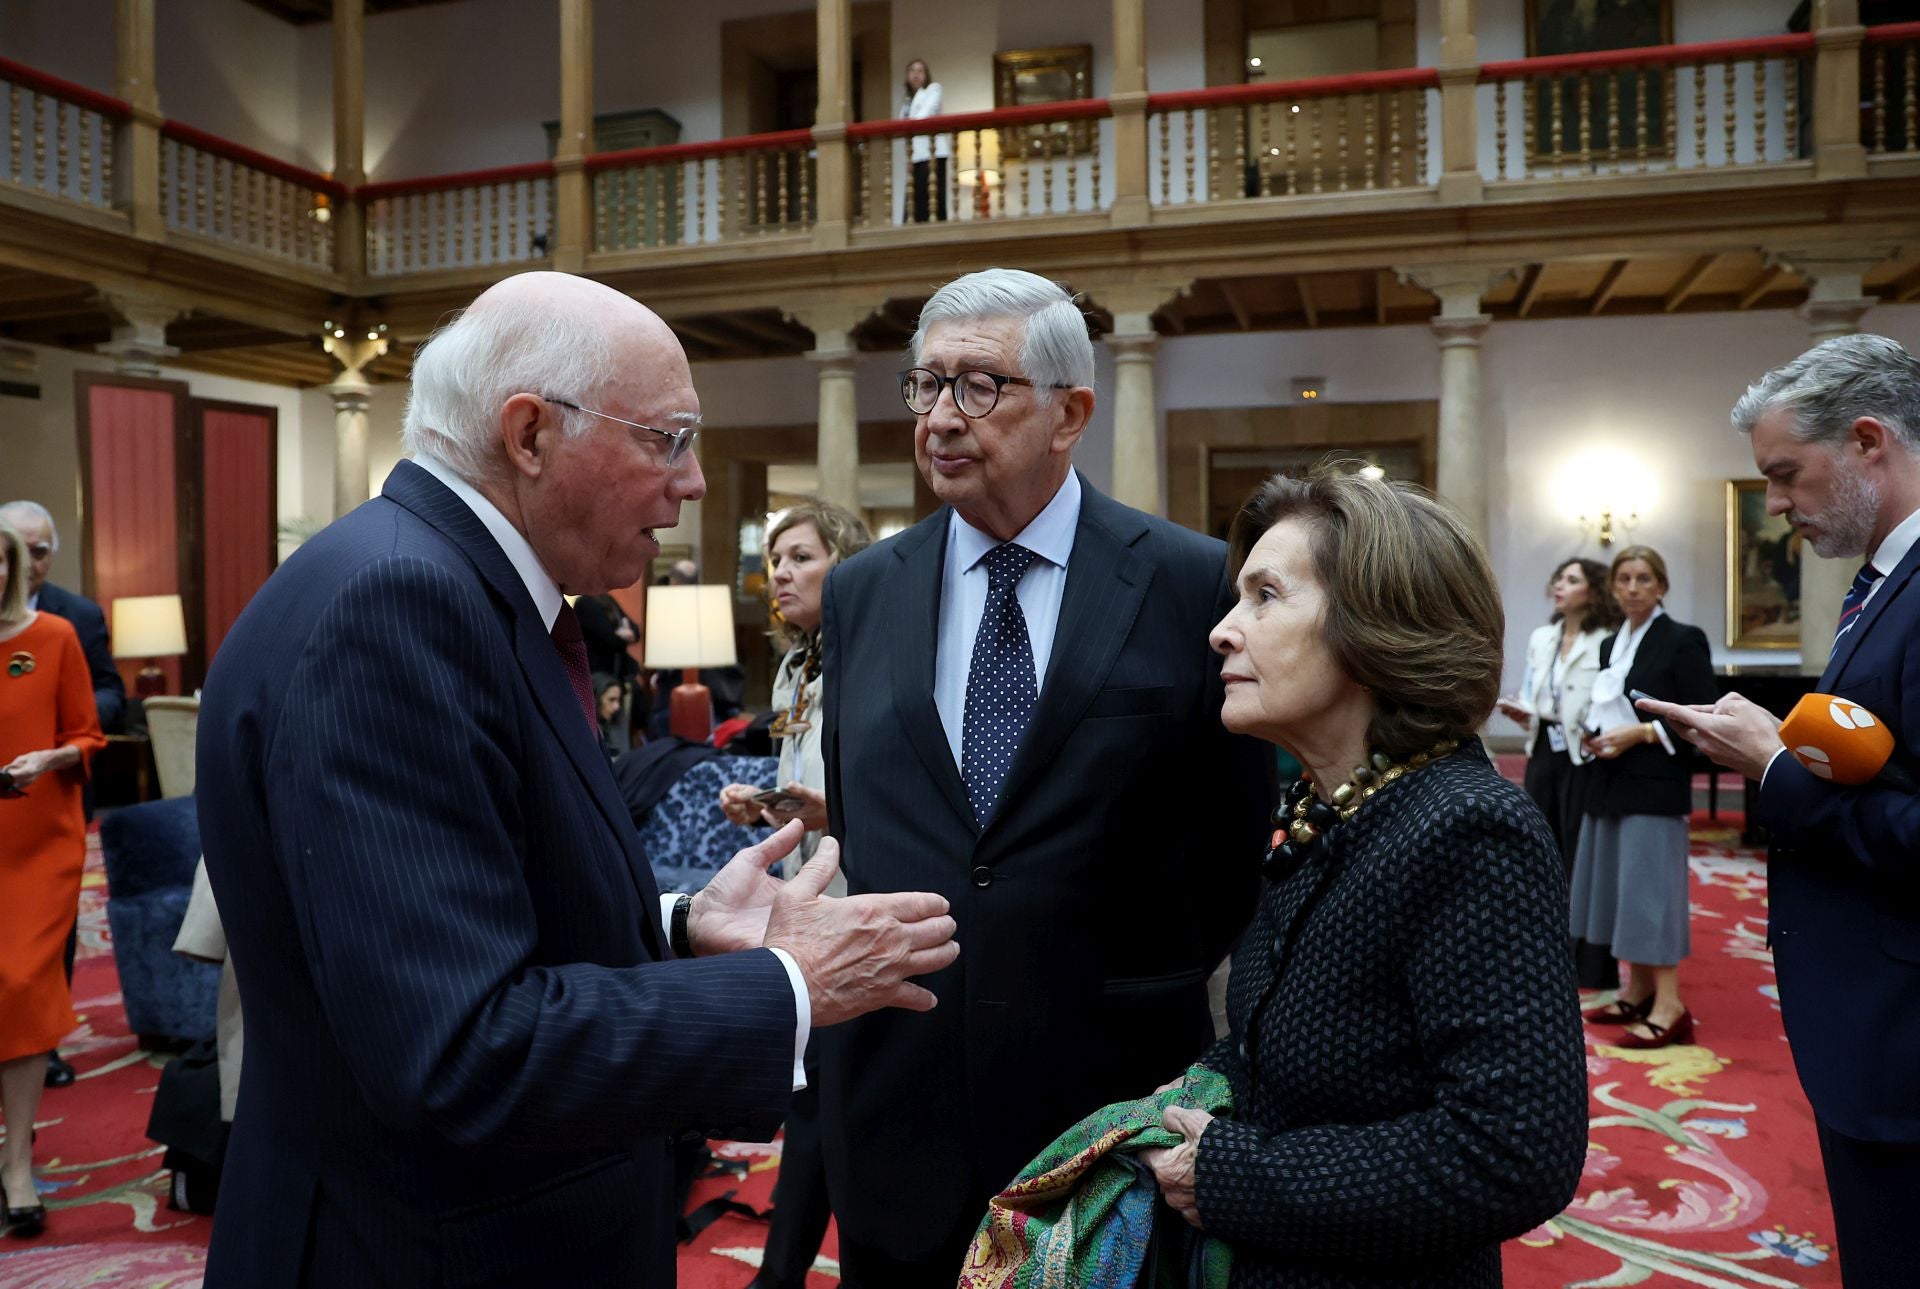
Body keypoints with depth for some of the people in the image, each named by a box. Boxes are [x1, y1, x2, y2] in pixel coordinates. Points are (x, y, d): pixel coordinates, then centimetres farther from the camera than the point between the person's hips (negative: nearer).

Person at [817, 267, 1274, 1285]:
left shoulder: (1195, 585, -8)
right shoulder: (857, 593, 4)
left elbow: (1242, 833, -2)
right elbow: (847, 824, 11)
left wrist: (1167, 992, 0)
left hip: (1117, 1087, -2)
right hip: (896, 1089, 3)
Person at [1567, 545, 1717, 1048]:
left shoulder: (1683, 640, -6)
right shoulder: (1611, 644, 15)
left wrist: (1641, 733, -19)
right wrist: (1594, 736, 2)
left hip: (1655, 784, -8)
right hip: (1610, 782, 8)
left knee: (1650, 886, -8)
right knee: (1617, 887, 11)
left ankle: (1668, 1007, -3)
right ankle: (1637, 992, 21)